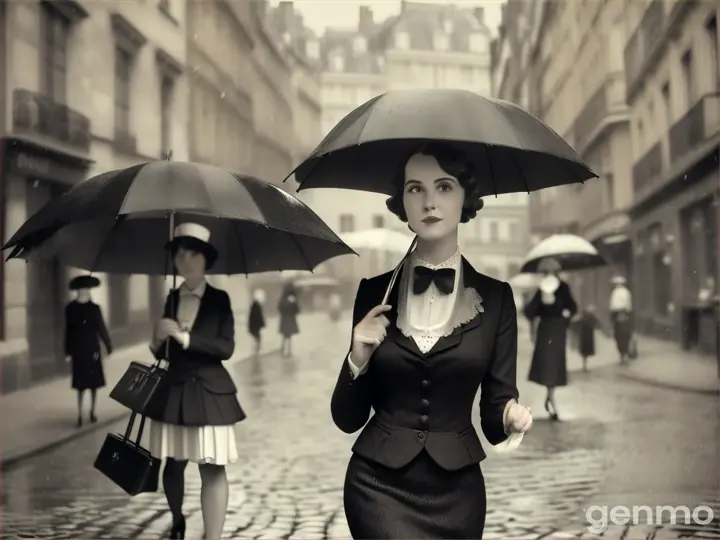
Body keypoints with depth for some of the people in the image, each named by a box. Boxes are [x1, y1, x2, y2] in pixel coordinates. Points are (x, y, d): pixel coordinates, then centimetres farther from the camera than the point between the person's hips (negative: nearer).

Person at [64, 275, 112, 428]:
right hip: (78, 351, -1)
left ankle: (92, 412, 12)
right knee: (80, 384, 6)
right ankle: (80, 415, 10)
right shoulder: (70, 308, -5)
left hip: (93, 350, 1)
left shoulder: (94, 308, -2)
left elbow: (102, 329, 0)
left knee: (94, 383, 6)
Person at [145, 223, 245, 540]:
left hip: (209, 392, -3)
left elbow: (226, 348, -13)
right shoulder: (172, 299, 7)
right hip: (173, 390, 4)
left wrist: (186, 337, -21)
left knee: (212, 467, -7)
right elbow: (166, 353, 11)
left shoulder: (219, 299, -3)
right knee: (173, 464, 11)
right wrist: (158, 341, -10)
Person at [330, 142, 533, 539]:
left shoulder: (495, 297, -2)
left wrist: (510, 416, -22)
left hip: (456, 488, 1)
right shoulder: (374, 291, -1)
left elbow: (492, 415, -2)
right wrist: (358, 360, -16)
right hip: (379, 485, -1)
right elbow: (347, 418, 1)